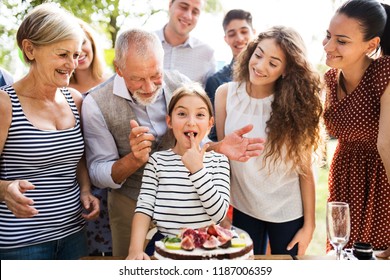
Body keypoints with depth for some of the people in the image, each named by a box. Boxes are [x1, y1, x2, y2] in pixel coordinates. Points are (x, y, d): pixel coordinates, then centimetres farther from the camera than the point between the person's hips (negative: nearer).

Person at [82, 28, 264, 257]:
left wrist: (219, 147, -21)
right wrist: (134, 160, -32)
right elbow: (98, 175, -13)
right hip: (131, 206, -1)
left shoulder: (181, 84, -11)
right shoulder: (96, 104, -17)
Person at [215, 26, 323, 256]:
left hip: (288, 213, -1)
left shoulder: (295, 104, -13)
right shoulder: (226, 94, -9)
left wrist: (309, 224, -6)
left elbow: (305, 169, -10)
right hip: (242, 208, 1)